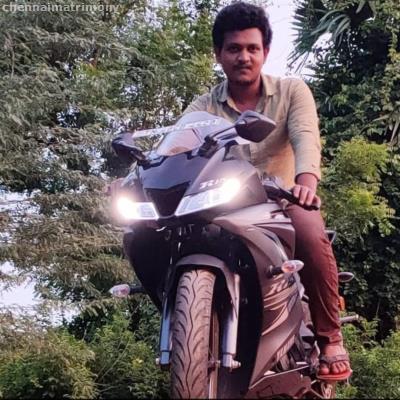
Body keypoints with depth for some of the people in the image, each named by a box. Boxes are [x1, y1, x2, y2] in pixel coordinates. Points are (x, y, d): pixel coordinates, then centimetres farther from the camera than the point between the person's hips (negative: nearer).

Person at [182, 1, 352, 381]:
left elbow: (305, 138, -19)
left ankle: (329, 336, -17)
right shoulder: (202, 108, 4)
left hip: (284, 202, -2)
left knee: (311, 235, -35)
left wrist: (306, 183, -42)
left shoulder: (292, 91, 0)